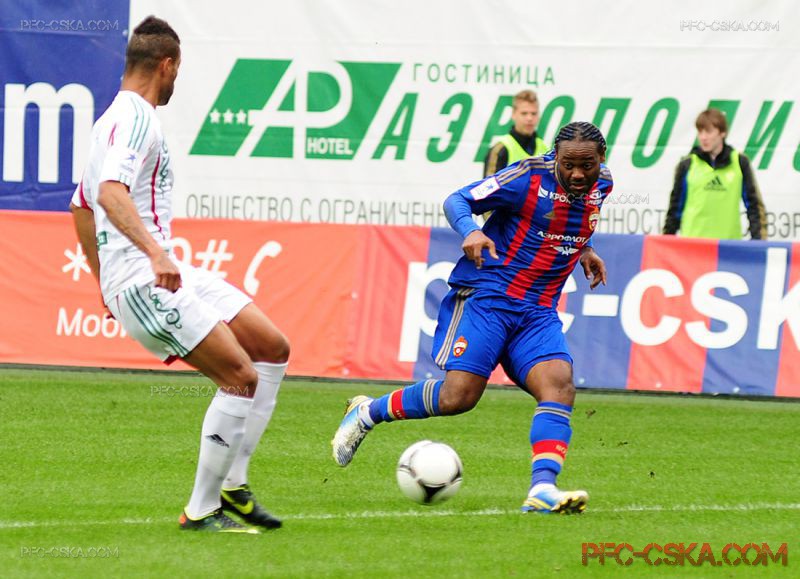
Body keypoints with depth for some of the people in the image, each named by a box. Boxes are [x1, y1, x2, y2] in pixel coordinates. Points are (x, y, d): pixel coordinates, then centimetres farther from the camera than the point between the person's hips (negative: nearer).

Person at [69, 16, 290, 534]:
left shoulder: (115, 118, 20)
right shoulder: (136, 118, -12)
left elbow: (81, 206, 30)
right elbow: (110, 192, -30)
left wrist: (106, 282, 35)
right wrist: (154, 252, -40)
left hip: (162, 273, 10)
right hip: (143, 280, -10)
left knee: (273, 348, 9)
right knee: (241, 377, -14)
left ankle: (232, 484, 10)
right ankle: (202, 511, -7)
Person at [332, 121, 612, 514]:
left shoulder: (601, 184, 8)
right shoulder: (530, 177, -13)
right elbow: (457, 200, -8)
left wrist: (582, 250, 21)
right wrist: (470, 231, -27)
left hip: (538, 312, 6)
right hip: (487, 294, -6)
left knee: (559, 385, -20)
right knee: (458, 396, -15)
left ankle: (542, 489, -31)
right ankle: (367, 413, 9)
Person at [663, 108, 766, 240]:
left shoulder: (740, 163, 4)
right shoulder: (687, 165, 4)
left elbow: (754, 204, 7)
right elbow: (675, 208, 10)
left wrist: (759, 237, 0)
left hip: (729, 240, 0)